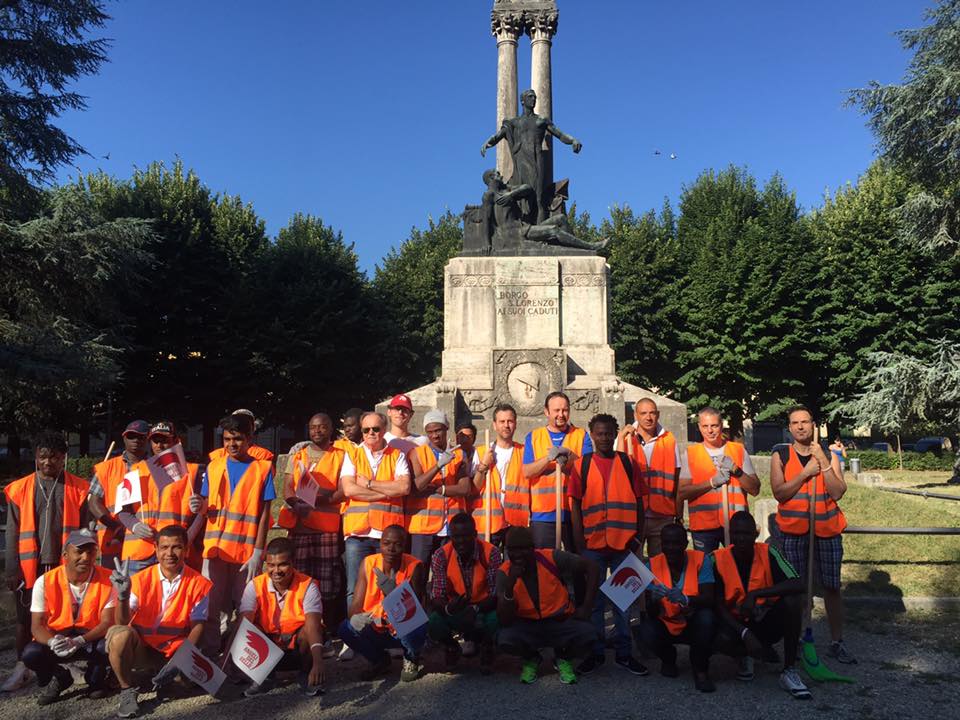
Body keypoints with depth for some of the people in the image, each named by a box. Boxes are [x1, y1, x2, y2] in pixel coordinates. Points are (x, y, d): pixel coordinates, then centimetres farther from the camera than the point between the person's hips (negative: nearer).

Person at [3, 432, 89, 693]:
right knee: (25, 619, 10)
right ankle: (22, 667, 24)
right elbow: (12, 533, 4)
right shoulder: (20, 489, 3)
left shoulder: (78, 489, 0)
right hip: (29, 567, 1)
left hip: (65, 566, -1)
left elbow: (85, 530, 2)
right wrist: (12, 569, -1)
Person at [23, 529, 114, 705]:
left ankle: (95, 679, 5)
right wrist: (52, 642, -33)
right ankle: (59, 678, 8)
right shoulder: (45, 582, -11)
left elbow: (107, 622, -15)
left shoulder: (108, 580, -14)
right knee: (31, 654, -28)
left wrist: (79, 641, -32)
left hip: (93, 640, -1)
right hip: (57, 639, 1)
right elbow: (37, 625, -10)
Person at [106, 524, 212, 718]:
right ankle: (128, 691, -10)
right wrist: (123, 596, -35)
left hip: (175, 651, 2)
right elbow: (122, 622, -15)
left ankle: (163, 674, 11)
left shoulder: (199, 584, -9)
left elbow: (197, 626, -7)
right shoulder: (141, 579, -9)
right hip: (141, 648, -1)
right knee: (120, 635, -32)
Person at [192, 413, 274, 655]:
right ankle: (210, 654, 14)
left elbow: (264, 513, -2)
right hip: (215, 548, 2)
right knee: (210, 607, 1)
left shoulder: (263, 468, 1)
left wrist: (258, 552, -7)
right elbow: (207, 507, 13)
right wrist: (200, 507, -11)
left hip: (247, 550, -2)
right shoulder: (214, 467, 10)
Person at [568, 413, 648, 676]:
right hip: (592, 543, 0)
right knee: (594, 600, 8)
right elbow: (575, 504, 2)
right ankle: (596, 652, 19)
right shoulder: (581, 464, 4)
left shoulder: (627, 463, 6)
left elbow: (638, 501, 8)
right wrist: (578, 540, -4)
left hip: (624, 542, 1)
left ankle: (625, 653, 18)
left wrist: (638, 536, 2)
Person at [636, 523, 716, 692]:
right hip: (666, 625, 1)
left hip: (694, 624, -1)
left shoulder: (701, 560, -14)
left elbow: (709, 599, -25)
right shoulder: (653, 565, -12)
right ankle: (668, 658, 9)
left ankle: (701, 670, -5)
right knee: (646, 631, -29)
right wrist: (655, 600, -40)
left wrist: (686, 599, -45)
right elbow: (651, 612, -15)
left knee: (706, 617, -32)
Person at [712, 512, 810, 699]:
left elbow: (798, 585, -25)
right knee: (721, 640, -34)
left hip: (767, 621, 1)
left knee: (792, 600, -28)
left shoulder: (767, 553, -12)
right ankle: (746, 655, 5)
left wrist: (755, 594, -33)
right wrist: (745, 633, -27)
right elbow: (719, 606, -12)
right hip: (738, 623, -1)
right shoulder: (718, 559, -13)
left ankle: (789, 672, -16)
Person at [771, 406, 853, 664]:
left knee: (832, 587, 6)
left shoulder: (828, 455, 4)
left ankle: (837, 642, 18)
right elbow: (779, 493, -10)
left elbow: (838, 492, -7)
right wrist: (806, 473, -15)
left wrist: (823, 462, -16)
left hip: (827, 529, 1)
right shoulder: (780, 456, 1)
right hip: (793, 530, -1)